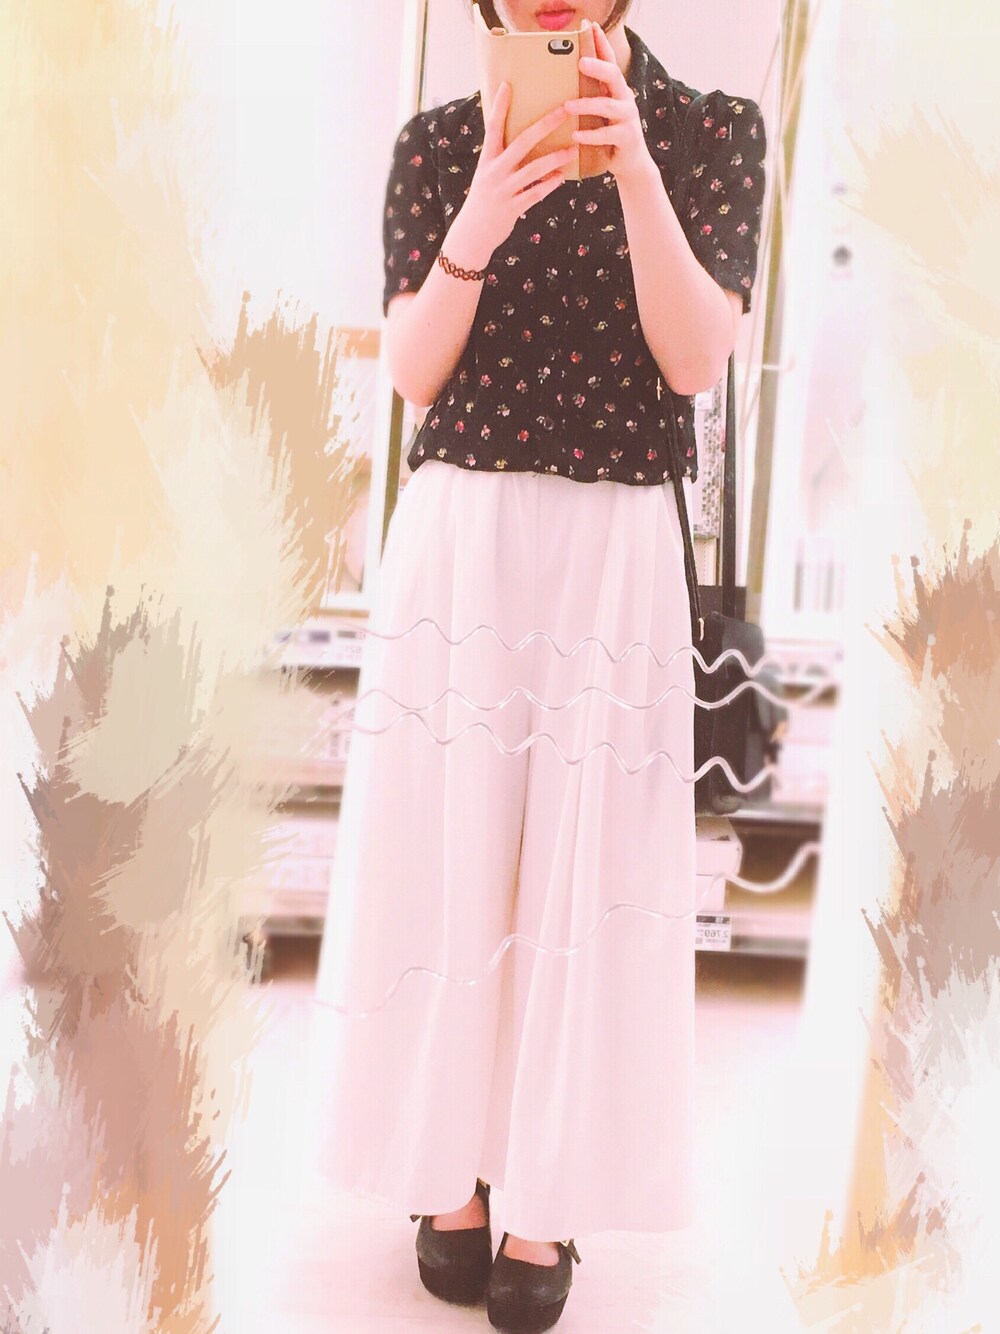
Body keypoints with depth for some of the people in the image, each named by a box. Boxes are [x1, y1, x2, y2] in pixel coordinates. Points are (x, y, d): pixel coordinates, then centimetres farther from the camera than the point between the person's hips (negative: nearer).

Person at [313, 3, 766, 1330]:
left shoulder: (712, 129, 5)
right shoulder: (438, 142, 8)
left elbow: (697, 361, -7)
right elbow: (414, 372, -1)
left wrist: (634, 171, -18)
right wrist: (477, 225, -17)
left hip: (613, 551, -1)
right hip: (456, 540, 1)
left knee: (586, 871, 1)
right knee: (446, 861, 4)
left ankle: (548, 1202, 15)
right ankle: (452, 1170, 20)